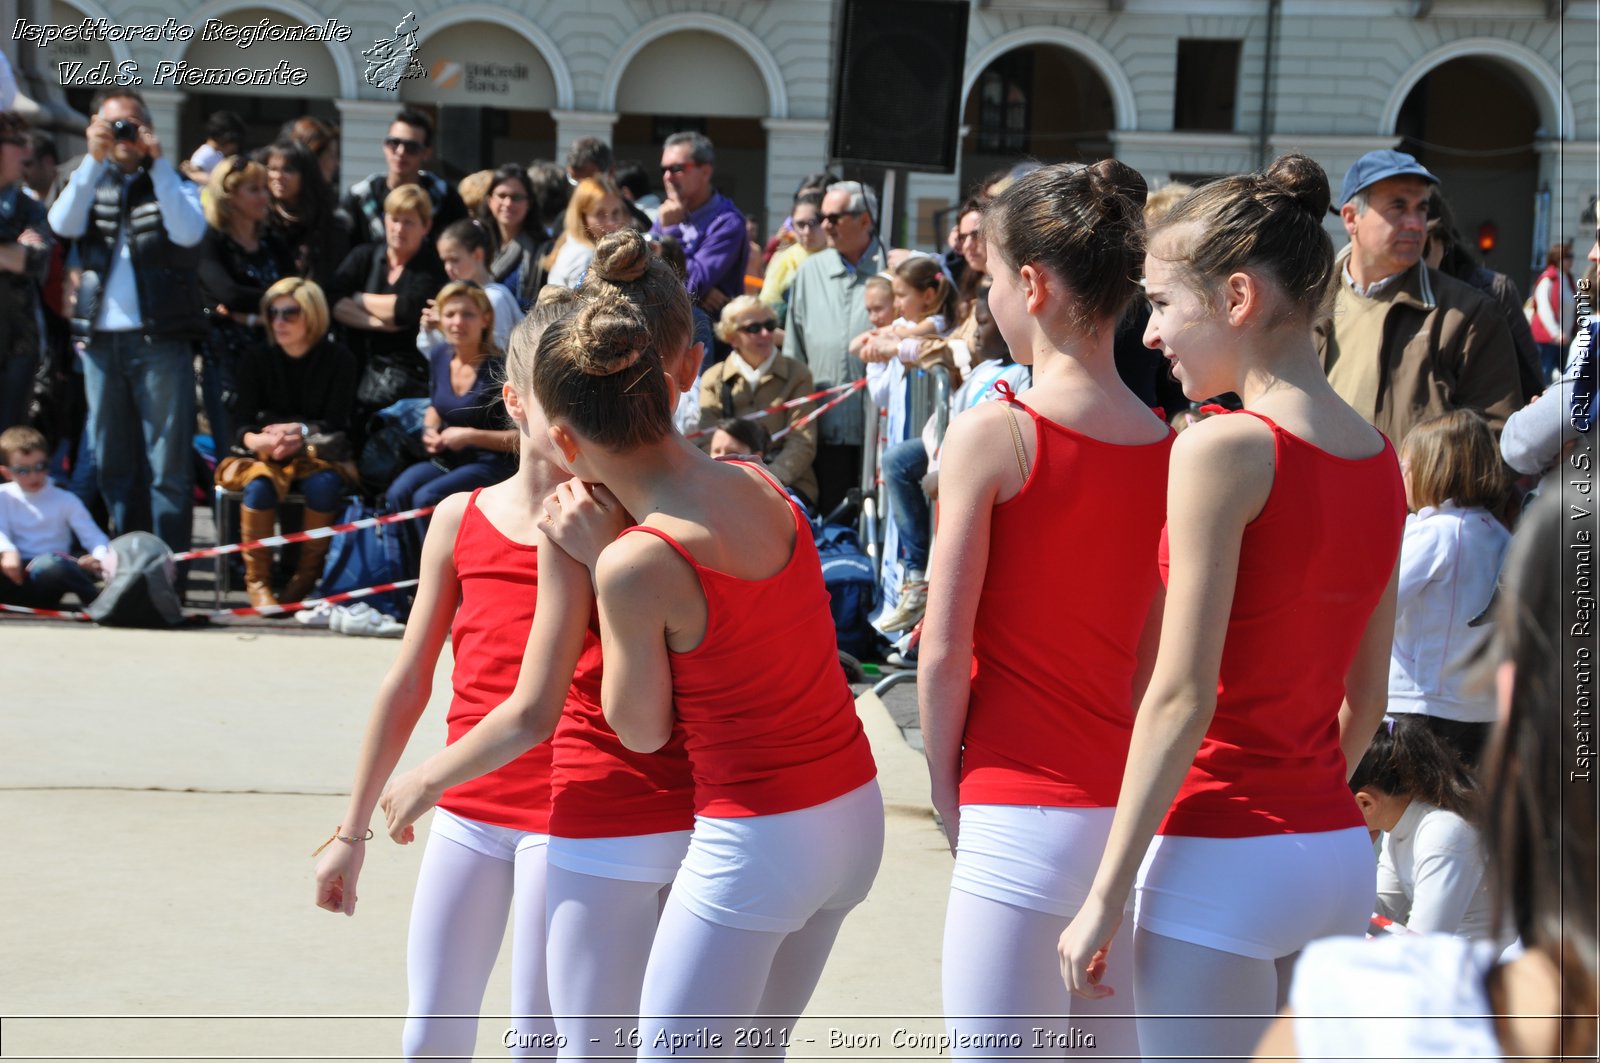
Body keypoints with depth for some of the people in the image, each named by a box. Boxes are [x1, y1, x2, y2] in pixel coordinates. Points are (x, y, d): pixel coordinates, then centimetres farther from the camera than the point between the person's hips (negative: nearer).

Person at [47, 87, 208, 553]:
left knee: (168, 462, -5)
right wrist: (93, 161, -12)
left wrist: (158, 164, -12)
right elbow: (63, 225, -6)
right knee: (113, 463, 7)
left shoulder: (172, 184, 7)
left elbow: (188, 233, -13)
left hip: (161, 339, -3)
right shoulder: (90, 183, 14)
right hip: (101, 340, 3)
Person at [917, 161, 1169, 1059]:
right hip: (1130, 807, 6)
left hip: (1021, 814, -6)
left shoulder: (994, 434, -10)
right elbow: (1153, 660, 10)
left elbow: (945, 647, -8)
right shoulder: (1171, 450, 4)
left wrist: (947, 790, 4)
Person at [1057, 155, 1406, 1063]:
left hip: (1225, 855, -7)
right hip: (1339, 845, 7)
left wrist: (1106, 898, -13)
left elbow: (1182, 699, -16)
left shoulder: (1223, 451, -14)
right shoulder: (1379, 460, 8)